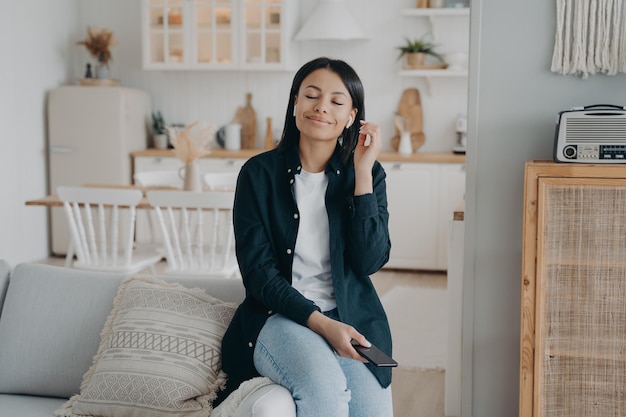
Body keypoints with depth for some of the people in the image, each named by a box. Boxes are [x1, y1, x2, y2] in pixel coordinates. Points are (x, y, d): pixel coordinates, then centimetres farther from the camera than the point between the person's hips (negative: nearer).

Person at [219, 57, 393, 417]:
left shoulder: (369, 174, 5)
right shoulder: (260, 173, -1)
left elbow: (370, 262, -7)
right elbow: (257, 270, -5)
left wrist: (362, 174, -11)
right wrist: (319, 322, -17)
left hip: (351, 318, 2)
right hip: (280, 316, -2)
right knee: (324, 386, -32)